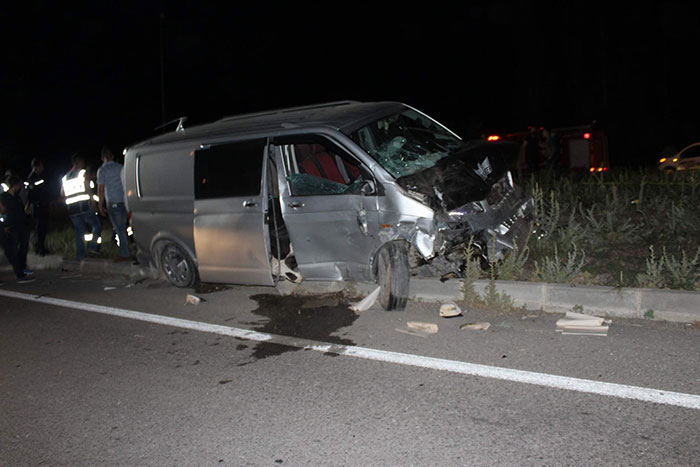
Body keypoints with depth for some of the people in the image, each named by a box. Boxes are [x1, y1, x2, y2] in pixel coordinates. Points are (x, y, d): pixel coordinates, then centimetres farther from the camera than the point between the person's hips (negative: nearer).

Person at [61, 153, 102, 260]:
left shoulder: (65, 177, 17)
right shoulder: (83, 173, -2)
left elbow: (62, 193, 15)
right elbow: (88, 189, -10)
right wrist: (93, 203, -6)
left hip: (72, 208, 6)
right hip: (85, 206, -6)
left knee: (79, 231, 10)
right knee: (96, 225, 7)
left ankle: (80, 255, 9)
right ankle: (92, 246, -9)